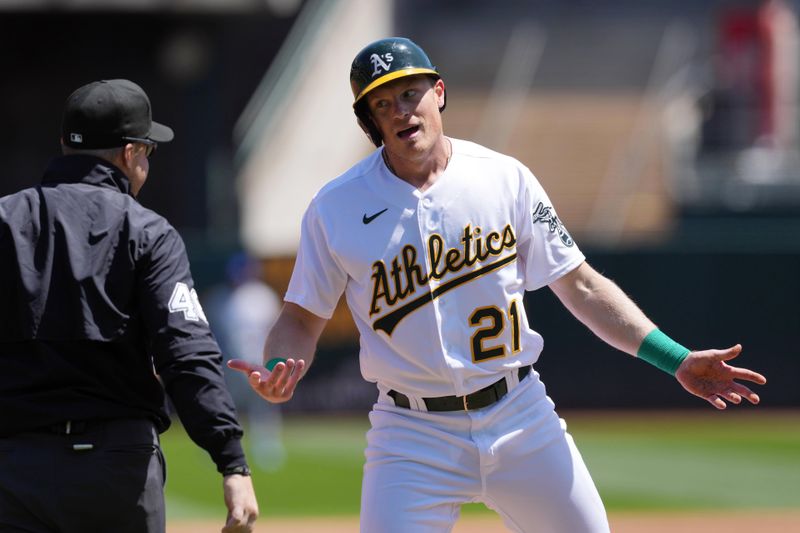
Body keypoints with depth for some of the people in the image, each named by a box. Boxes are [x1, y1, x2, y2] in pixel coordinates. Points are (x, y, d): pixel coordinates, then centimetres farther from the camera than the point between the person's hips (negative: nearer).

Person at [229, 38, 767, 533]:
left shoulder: (505, 178, 0)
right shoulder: (336, 208, -3)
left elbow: (580, 286, 4)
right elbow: (303, 318, 4)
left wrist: (676, 359, -4)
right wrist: (277, 373, -19)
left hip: (521, 418, 2)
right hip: (414, 438, -2)